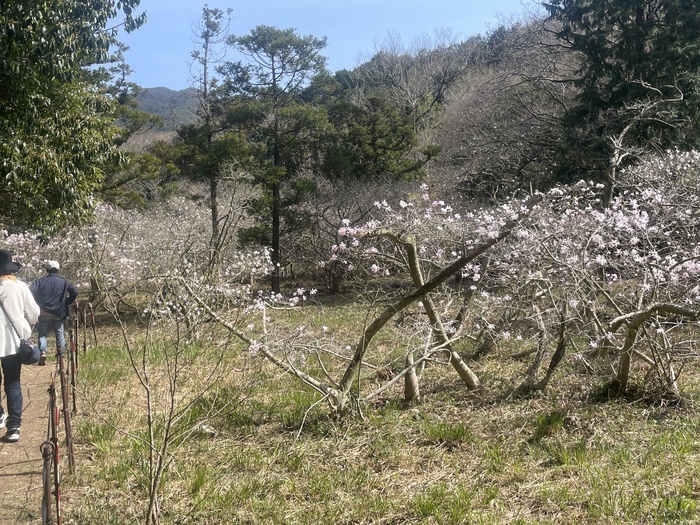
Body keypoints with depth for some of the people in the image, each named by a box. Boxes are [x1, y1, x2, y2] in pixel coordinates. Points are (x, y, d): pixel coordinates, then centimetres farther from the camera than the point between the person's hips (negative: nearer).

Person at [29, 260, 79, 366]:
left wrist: (36, 304, 1)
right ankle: (61, 353, 21)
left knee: (42, 334, 7)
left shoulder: (40, 281, -1)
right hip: (58, 313, 1)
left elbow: (30, 291, -13)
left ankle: (43, 352, -14)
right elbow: (75, 291, -11)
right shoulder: (63, 282, 0)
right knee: (59, 333, 17)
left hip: (43, 313, -1)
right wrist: (67, 303, 4)